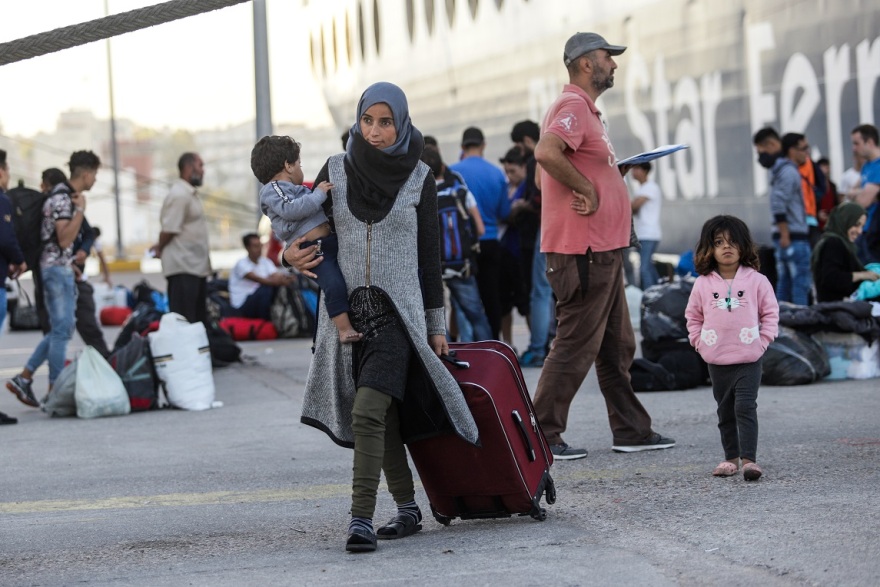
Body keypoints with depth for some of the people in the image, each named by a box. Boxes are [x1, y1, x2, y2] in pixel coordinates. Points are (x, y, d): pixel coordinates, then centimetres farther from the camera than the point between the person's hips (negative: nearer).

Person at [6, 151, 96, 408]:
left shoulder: (69, 197, 16)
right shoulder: (62, 199, -15)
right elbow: (64, 240, -22)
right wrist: (80, 210, -21)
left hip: (64, 269, 10)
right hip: (57, 268, -10)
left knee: (61, 329, 12)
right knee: (61, 330, -8)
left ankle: (23, 378, 14)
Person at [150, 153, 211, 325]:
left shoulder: (190, 194, 17)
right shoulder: (179, 195, -16)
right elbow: (169, 230, -18)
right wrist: (160, 249, -1)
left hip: (197, 266, 10)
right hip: (182, 266, -10)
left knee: (199, 318, 13)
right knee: (183, 319, -9)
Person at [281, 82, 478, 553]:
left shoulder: (419, 178, 0)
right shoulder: (336, 171, 5)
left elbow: (430, 254, 4)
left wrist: (436, 323, 4)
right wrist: (291, 255, -12)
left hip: (399, 311, -3)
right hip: (346, 310, 3)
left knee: (368, 411, -18)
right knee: (384, 416, 10)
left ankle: (361, 518, -20)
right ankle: (407, 508, 22)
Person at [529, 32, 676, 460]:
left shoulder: (586, 110, 20)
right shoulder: (573, 107, -14)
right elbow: (546, 153, -31)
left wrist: (613, 172, 11)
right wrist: (587, 188, -22)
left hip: (602, 251, 11)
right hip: (582, 251, -11)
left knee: (617, 347, 15)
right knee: (575, 347, -7)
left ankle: (631, 431, 21)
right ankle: (541, 436, -1)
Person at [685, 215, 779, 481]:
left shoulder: (756, 281, -2)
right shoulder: (703, 284, 3)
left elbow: (770, 312, 4)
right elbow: (693, 315, 13)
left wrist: (763, 340, -5)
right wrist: (699, 341, 2)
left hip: (748, 359, -3)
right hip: (716, 360, 3)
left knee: (745, 408, -11)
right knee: (725, 411, 11)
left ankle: (749, 459, -13)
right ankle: (731, 457, 19)